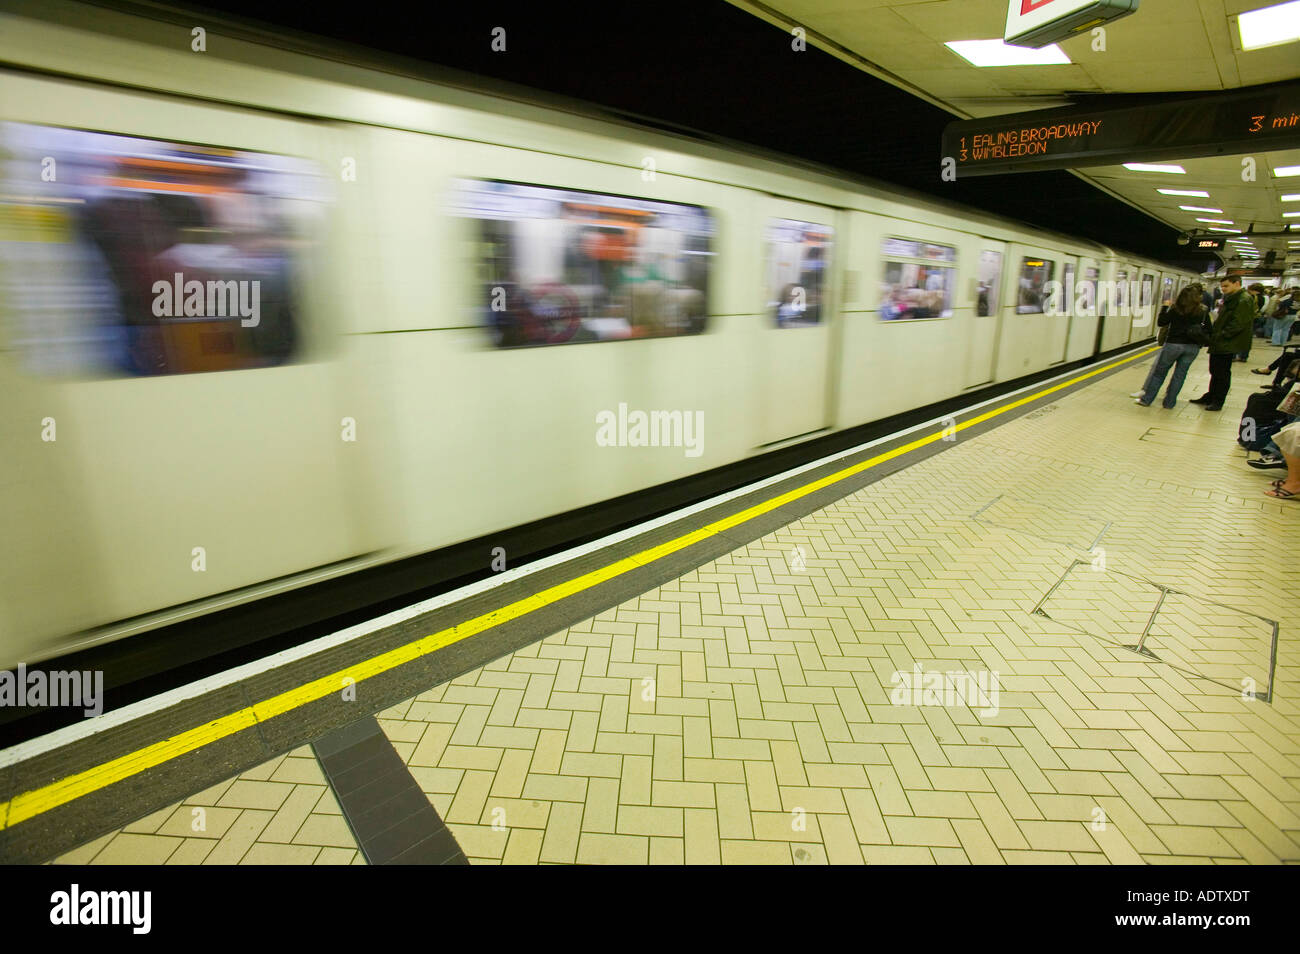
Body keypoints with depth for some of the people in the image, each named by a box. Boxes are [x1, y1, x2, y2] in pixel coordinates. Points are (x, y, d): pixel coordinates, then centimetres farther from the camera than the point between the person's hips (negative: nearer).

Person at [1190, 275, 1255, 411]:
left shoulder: (1244, 300, -15)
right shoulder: (1229, 298, 15)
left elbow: (1238, 324, -22)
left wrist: (1221, 336, -21)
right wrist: (1213, 333, 9)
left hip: (1228, 344, -9)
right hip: (1218, 343, 9)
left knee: (1222, 374, 0)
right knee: (1214, 371, 17)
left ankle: (1217, 402, 9)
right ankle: (1210, 397, 28)